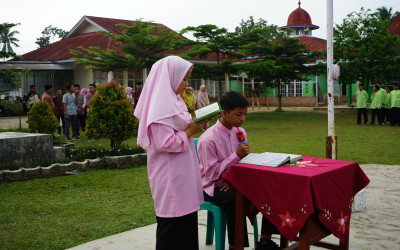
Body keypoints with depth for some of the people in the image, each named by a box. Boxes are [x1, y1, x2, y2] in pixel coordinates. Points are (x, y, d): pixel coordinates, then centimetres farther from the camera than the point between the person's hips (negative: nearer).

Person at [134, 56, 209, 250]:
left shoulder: (172, 101, 13)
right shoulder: (160, 106, -19)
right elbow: (165, 143, -24)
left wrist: (194, 124, 7)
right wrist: (191, 131, -14)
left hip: (181, 173, 10)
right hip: (170, 176, -10)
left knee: (186, 218, 15)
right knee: (173, 225, -1)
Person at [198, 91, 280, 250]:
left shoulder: (240, 132, 5)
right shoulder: (208, 139, -18)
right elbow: (212, 173, -17)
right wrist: (236, 156, -25)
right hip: (213, 186, -7)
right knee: (234, 200, -37)